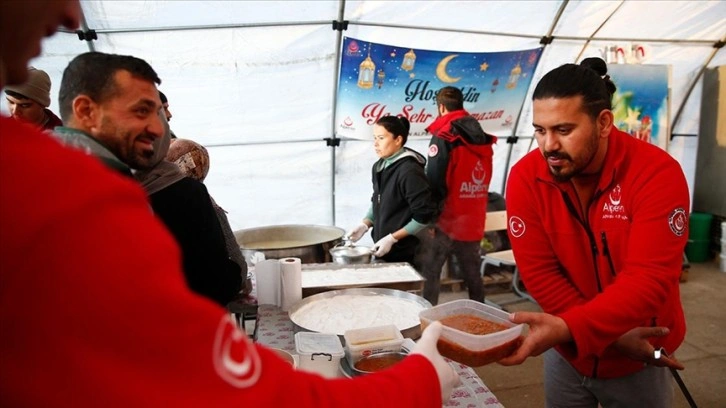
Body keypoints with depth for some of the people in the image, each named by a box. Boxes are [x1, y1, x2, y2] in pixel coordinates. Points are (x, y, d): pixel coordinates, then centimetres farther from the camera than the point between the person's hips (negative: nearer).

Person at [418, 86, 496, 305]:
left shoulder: (444, 137, -13)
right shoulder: (483, 138, 8)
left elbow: (434, 182, -18)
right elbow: (484, 180, 13)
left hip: (447, 221, -6)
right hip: (473, 223, 6)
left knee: (430, 274, 4)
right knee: (473, 275, 15)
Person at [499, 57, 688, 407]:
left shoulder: (658, 173, -21)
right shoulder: (526, 177, -15)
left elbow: (649, 280, -27)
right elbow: (539, 273, -14)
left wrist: (567, 327, -41)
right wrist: (613, 333, -18)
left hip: (641, 359, -1)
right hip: (567, 354, 2)